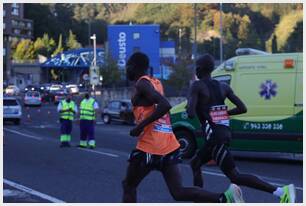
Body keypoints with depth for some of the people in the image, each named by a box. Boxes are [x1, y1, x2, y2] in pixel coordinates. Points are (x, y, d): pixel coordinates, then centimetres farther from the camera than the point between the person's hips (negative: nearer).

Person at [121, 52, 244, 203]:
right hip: (169, 146, 8)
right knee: (178, 192, 4)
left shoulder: (142, 84, -8)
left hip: (150, 148, -8)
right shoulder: (155, 83, 18)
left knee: (128, 186, 11)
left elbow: (165, 105, -22)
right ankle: (225, 198, -13)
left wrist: (140, 126, -18)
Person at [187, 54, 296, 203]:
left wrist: (189, 107, 4)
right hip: (225, 133, 8)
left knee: (235, 176, -8)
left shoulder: (197, 86, -7)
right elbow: (242, 108, 9)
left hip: (214, 136, -8)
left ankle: (281, 192, -18)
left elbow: (191, 114, -18)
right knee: (195, 164, 24)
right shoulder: (223, 87, 11)